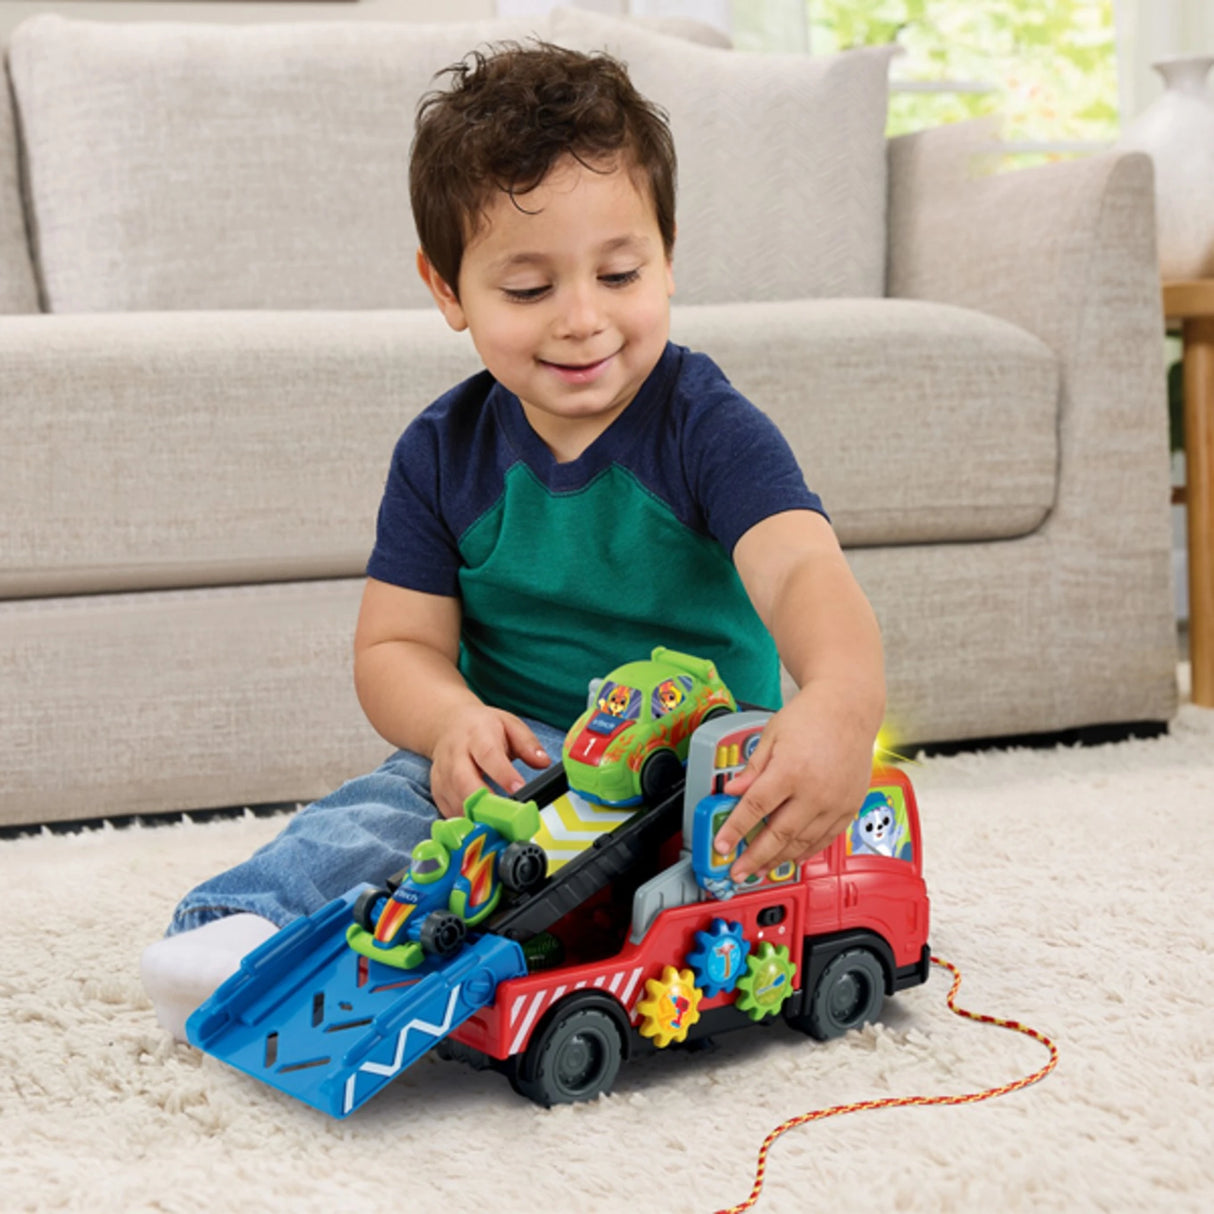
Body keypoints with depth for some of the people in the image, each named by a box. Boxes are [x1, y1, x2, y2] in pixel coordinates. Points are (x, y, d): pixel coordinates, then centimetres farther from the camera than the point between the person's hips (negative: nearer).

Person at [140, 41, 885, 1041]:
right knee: (398, 798, -28)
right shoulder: (444, 453, 1)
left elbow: (802, 567, -30)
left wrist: (840, 702, -55)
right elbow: (396, 643, 3)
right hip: (516, 757, 3)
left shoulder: (706, 429, -13)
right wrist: (455, 719, -24)